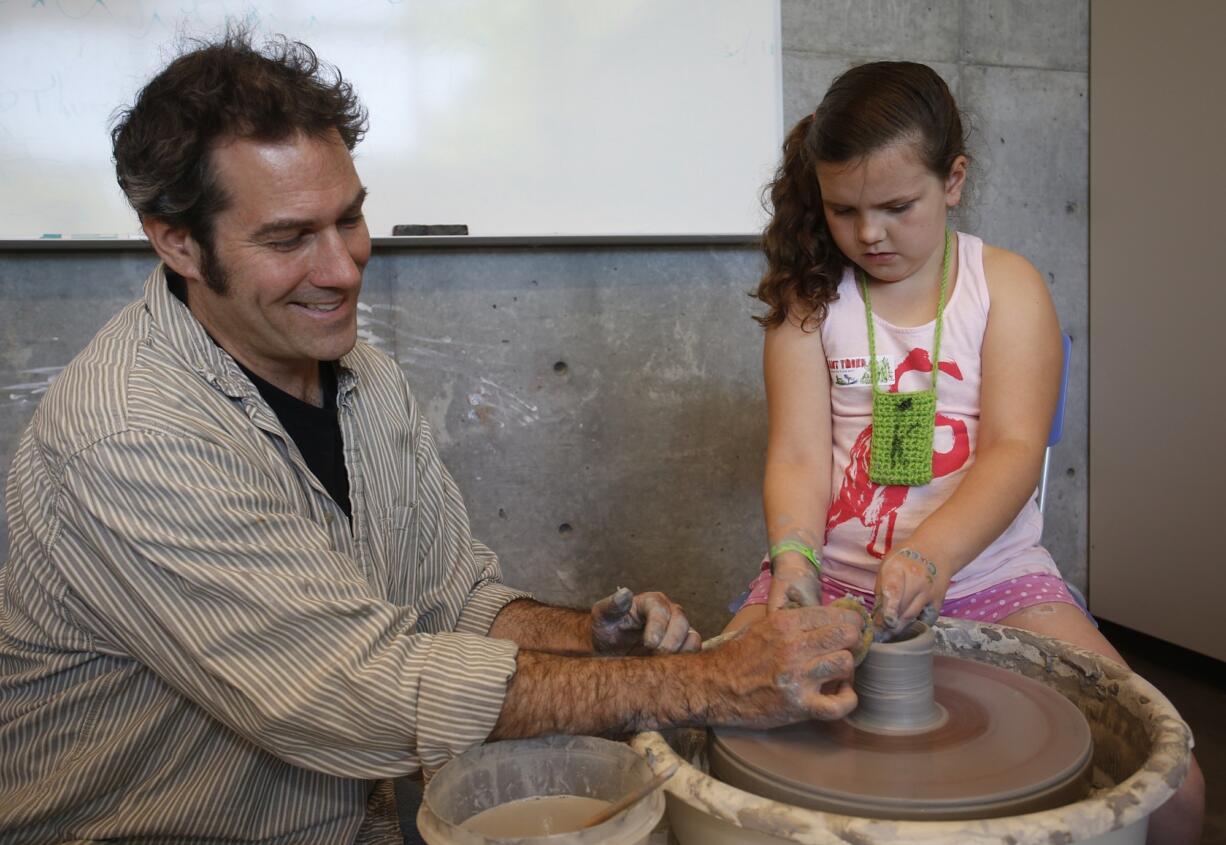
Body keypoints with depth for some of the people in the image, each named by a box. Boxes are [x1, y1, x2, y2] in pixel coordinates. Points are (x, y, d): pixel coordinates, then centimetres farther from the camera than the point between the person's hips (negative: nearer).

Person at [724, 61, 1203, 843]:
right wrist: (794, 561, -26)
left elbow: (1015, 448, -11)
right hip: (835, 574, 1)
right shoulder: (811, 298, 3)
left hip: (988, 573, 0)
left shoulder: (1006, 285, 1)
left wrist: (930, 554, -29)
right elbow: (799, 455, -6)